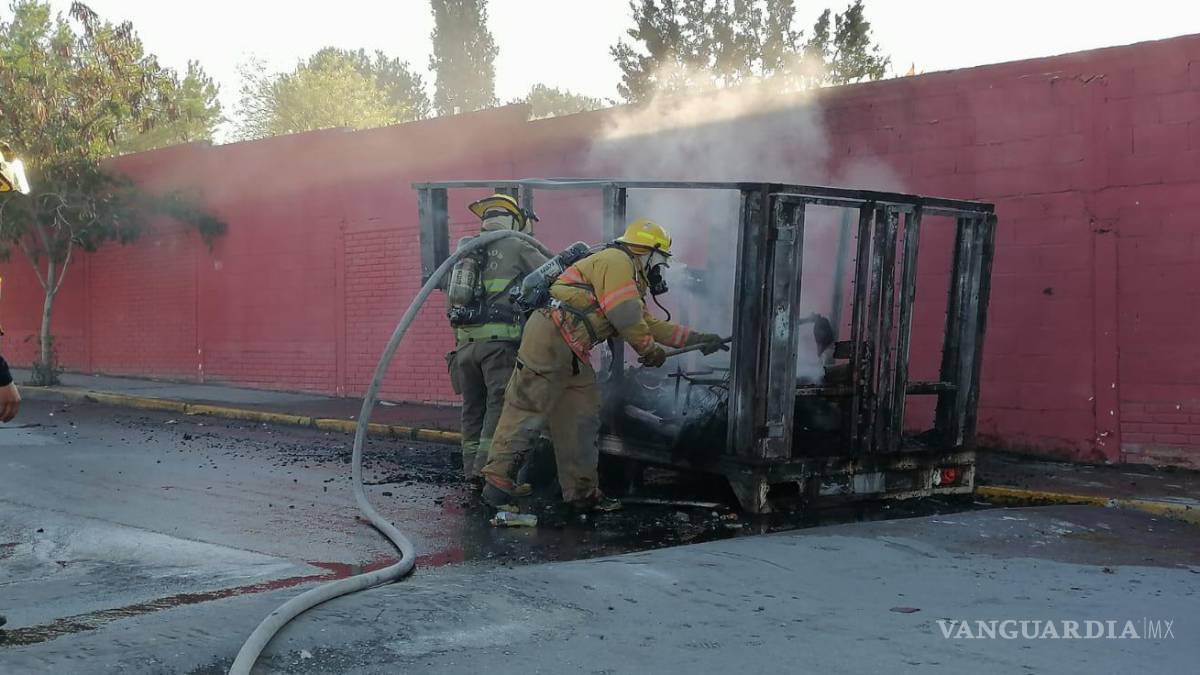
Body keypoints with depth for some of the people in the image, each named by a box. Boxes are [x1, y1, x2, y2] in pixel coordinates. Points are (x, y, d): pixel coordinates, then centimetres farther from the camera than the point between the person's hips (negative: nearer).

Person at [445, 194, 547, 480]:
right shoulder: (517, 247, 2)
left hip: (465, 343, 6)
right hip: (500, 340, -6)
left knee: (473, 407, 13)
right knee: (500, 405, -6)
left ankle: (472, 469, 16)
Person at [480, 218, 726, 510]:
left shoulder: (631, 284, 28)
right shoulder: (616, 260, -6)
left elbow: (652, 324, 32)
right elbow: (625, 315, -17)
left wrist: (698, 339, 31)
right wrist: (649, 349, -4)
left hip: (573, 354, 11)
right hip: (550, 337, -11)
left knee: (581, 418, 10)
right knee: (528, 409, -12)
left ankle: (582, 491, 15)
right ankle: (498, 478, -12)